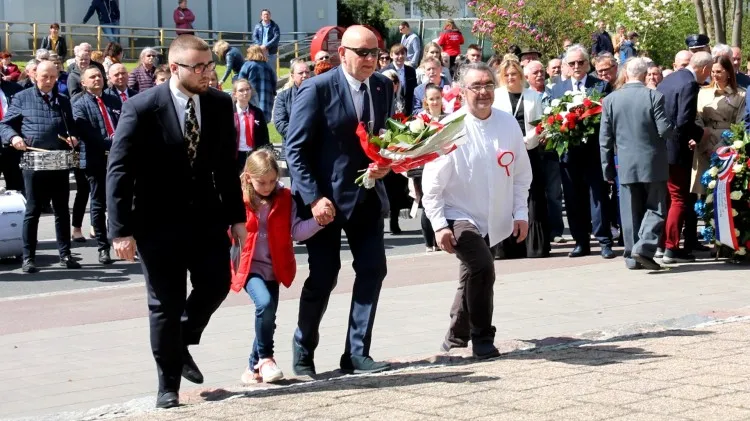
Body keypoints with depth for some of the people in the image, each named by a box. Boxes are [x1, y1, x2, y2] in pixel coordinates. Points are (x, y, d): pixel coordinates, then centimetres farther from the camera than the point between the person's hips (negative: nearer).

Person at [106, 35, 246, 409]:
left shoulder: (220, 104, -1)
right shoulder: (141, 108, -15)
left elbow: (226, 165, 7)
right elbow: (119, 171, -14)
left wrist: (235, 216, 6)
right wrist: (121, 231, -17)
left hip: (206, 216, 4)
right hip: (159, 221, -4)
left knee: (216, 284, 3)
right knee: (166, 303, 3)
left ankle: (181, 344, 32)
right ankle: (168, 384, 18)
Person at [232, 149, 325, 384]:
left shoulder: (284, 199, 0)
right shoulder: (240, 201, -8)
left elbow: (297, 231, -6)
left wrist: (319, 221, -21)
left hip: (274, 268, 4)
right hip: (249, 267, -4)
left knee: (267, 316, 6)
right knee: (265, 303, -26)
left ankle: (255, 368, 24)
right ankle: (265, 358, -8)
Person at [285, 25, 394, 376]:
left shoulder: (383, 87, 4)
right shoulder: (317, 89, -13)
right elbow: (295, 149, -13)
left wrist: (386, 164, -8)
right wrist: (313, 197, -20)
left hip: (367, 195, 5)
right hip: (325, 196, -5)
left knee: (373, 269, 0)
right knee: (324, 275, 0)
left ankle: (357, 353, 10)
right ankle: (303, 353, 19)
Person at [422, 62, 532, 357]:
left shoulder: (508, 124, -3)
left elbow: (521, 173, 7)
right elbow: (432, 183, -12)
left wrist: (521, 213, 3)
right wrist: (439, 225, -16)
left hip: (493, 221, 5)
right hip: (459, 217, -5)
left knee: (473, 278, 19)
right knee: (482, 267, -26)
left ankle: (456, 337, 42)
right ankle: (482, 339, -9)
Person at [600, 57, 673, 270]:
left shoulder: (610, 99, 0)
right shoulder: (654, 96, -10)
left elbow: (605, 138, 2)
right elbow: (665, 130, -12)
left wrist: (608, 168, 9)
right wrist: (672, 128, 12)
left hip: (625, 165, 3)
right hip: (653, 163, -3)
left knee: (631, 212, 9)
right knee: (655, 208, 6)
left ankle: (632, 257, 10)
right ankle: (644, 248, -10)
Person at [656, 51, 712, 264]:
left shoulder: (668, 79, 10)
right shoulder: (689, 84, -17)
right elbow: (684, 122, -25)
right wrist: (699, 134, -6)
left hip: (659, 147, 9)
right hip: (675, 150, -9)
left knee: (667, 197, 18)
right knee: (679, 199, 0)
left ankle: (662, 242, 24)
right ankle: (671, 248, -1)